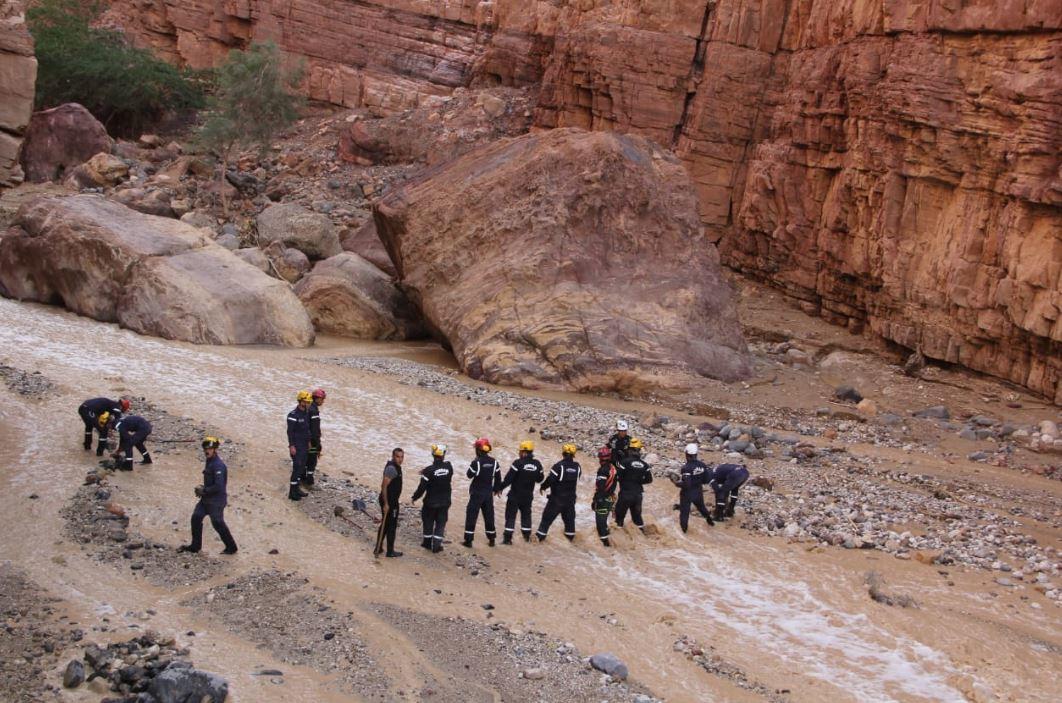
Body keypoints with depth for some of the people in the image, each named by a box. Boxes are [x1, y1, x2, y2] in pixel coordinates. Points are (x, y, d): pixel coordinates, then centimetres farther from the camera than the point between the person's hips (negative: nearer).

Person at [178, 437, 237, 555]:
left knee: (217, 523, 0)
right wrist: (202, 488, 5)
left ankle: (231, 547, 14)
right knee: (196, 517, 10)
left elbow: (218, 486, -27)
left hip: (217, 500, -10)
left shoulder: (218, 465, -23)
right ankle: (195, 546, 21)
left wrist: (204, 491, -17)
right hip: (206, 498, 10)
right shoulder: (209, 462, 8)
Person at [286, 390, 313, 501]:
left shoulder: (306, 413, 8)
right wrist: (292, 446, -21)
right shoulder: (293, 415, -18)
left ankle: (296, 489, 21)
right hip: (297, 446, -9)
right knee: (297, 468, -8)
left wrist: (308, 442, 19)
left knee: (302, 468, 12)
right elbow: (290, 431, -19)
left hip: (304, 446, 9)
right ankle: (292, 493, -2)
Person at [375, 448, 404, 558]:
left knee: (385, 525, 18)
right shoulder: (391, 468, -22)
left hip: (391, 500, 10)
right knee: (391, 526, 1)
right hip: (390, 501, -10)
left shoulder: (396, 466, 10)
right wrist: (386, 504, -25)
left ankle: (378, 548, 25)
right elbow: (384, 486, -25)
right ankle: (390, 552, 11)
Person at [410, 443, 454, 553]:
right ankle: (436, 545, 10)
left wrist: (415, 497, 2)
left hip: (431, 502, -2)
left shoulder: (429, 470, -21)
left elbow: (422, 487, -17)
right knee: (441, 523, 12)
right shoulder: (449, 467, -10)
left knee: (428, 522, 17)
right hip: (445, 502, 2)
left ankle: (428, 543, 27)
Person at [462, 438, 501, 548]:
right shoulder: (494, 462, -2)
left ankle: (468, 540, -1)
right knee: (489, 515, 14)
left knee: (471, 515, 1)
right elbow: (498, 478, 5)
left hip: (476, 493, -5)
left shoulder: (476, 462, -18)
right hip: (489, 493, 5)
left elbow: (469, 475, -5)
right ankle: (491, 539, 20)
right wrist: (496, 489, 19)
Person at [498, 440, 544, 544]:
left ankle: (508, 538, -3)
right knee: (526, 515, 20)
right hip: (528, 496, 5)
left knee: (511, 516, 1)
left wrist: (500, 488, -6)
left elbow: (508, 479, -16)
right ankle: (527, 536, 24)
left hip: (515, 495, -5)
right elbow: (540, 479, 9)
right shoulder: (537, 464, -3)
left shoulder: (518, 463, -17)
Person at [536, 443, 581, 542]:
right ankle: (570, 537, 24)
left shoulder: (559, 465, -18)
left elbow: (550, 479, -19)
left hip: (557, 498, -4)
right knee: (569, 518, 17)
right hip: (571, 498, 5)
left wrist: (543, 487, -3)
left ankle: (540, 536, 0)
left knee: (548, 517, 1)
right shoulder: (577, 467, -1)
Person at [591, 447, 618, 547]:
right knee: (604, 520, 21)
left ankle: (605, 542, 1)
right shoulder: (613, 468, 4)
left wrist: (595, 500, -18)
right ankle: (606, 539, 30)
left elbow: (600, 487, -23)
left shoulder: (603, 470, -21)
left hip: (603, 500, -8)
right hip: (611, 498, 8)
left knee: (600, 522, 0)